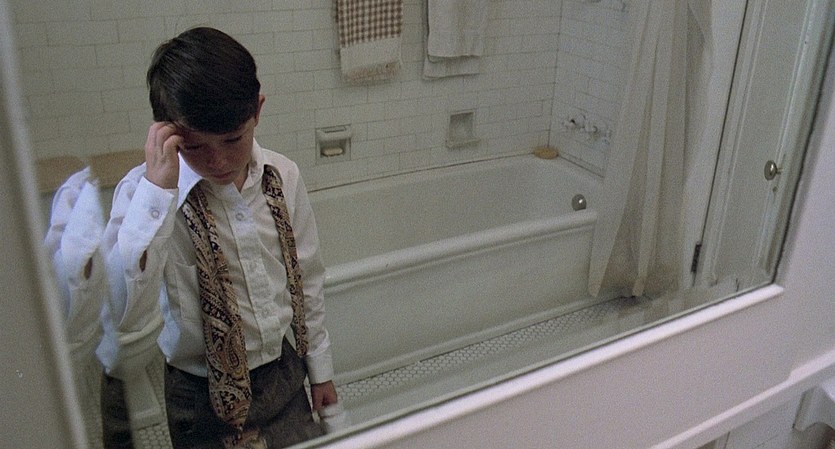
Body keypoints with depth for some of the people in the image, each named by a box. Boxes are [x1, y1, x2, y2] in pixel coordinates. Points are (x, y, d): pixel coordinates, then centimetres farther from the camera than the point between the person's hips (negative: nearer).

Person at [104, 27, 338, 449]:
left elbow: (306, 278, 2)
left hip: (284, 374, 4)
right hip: (203, 398, -3)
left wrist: (320, 370, 10)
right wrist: (157, 190, -37)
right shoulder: (144, 190, -19)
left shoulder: (283, 177, -9)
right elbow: (119, 313, -32)